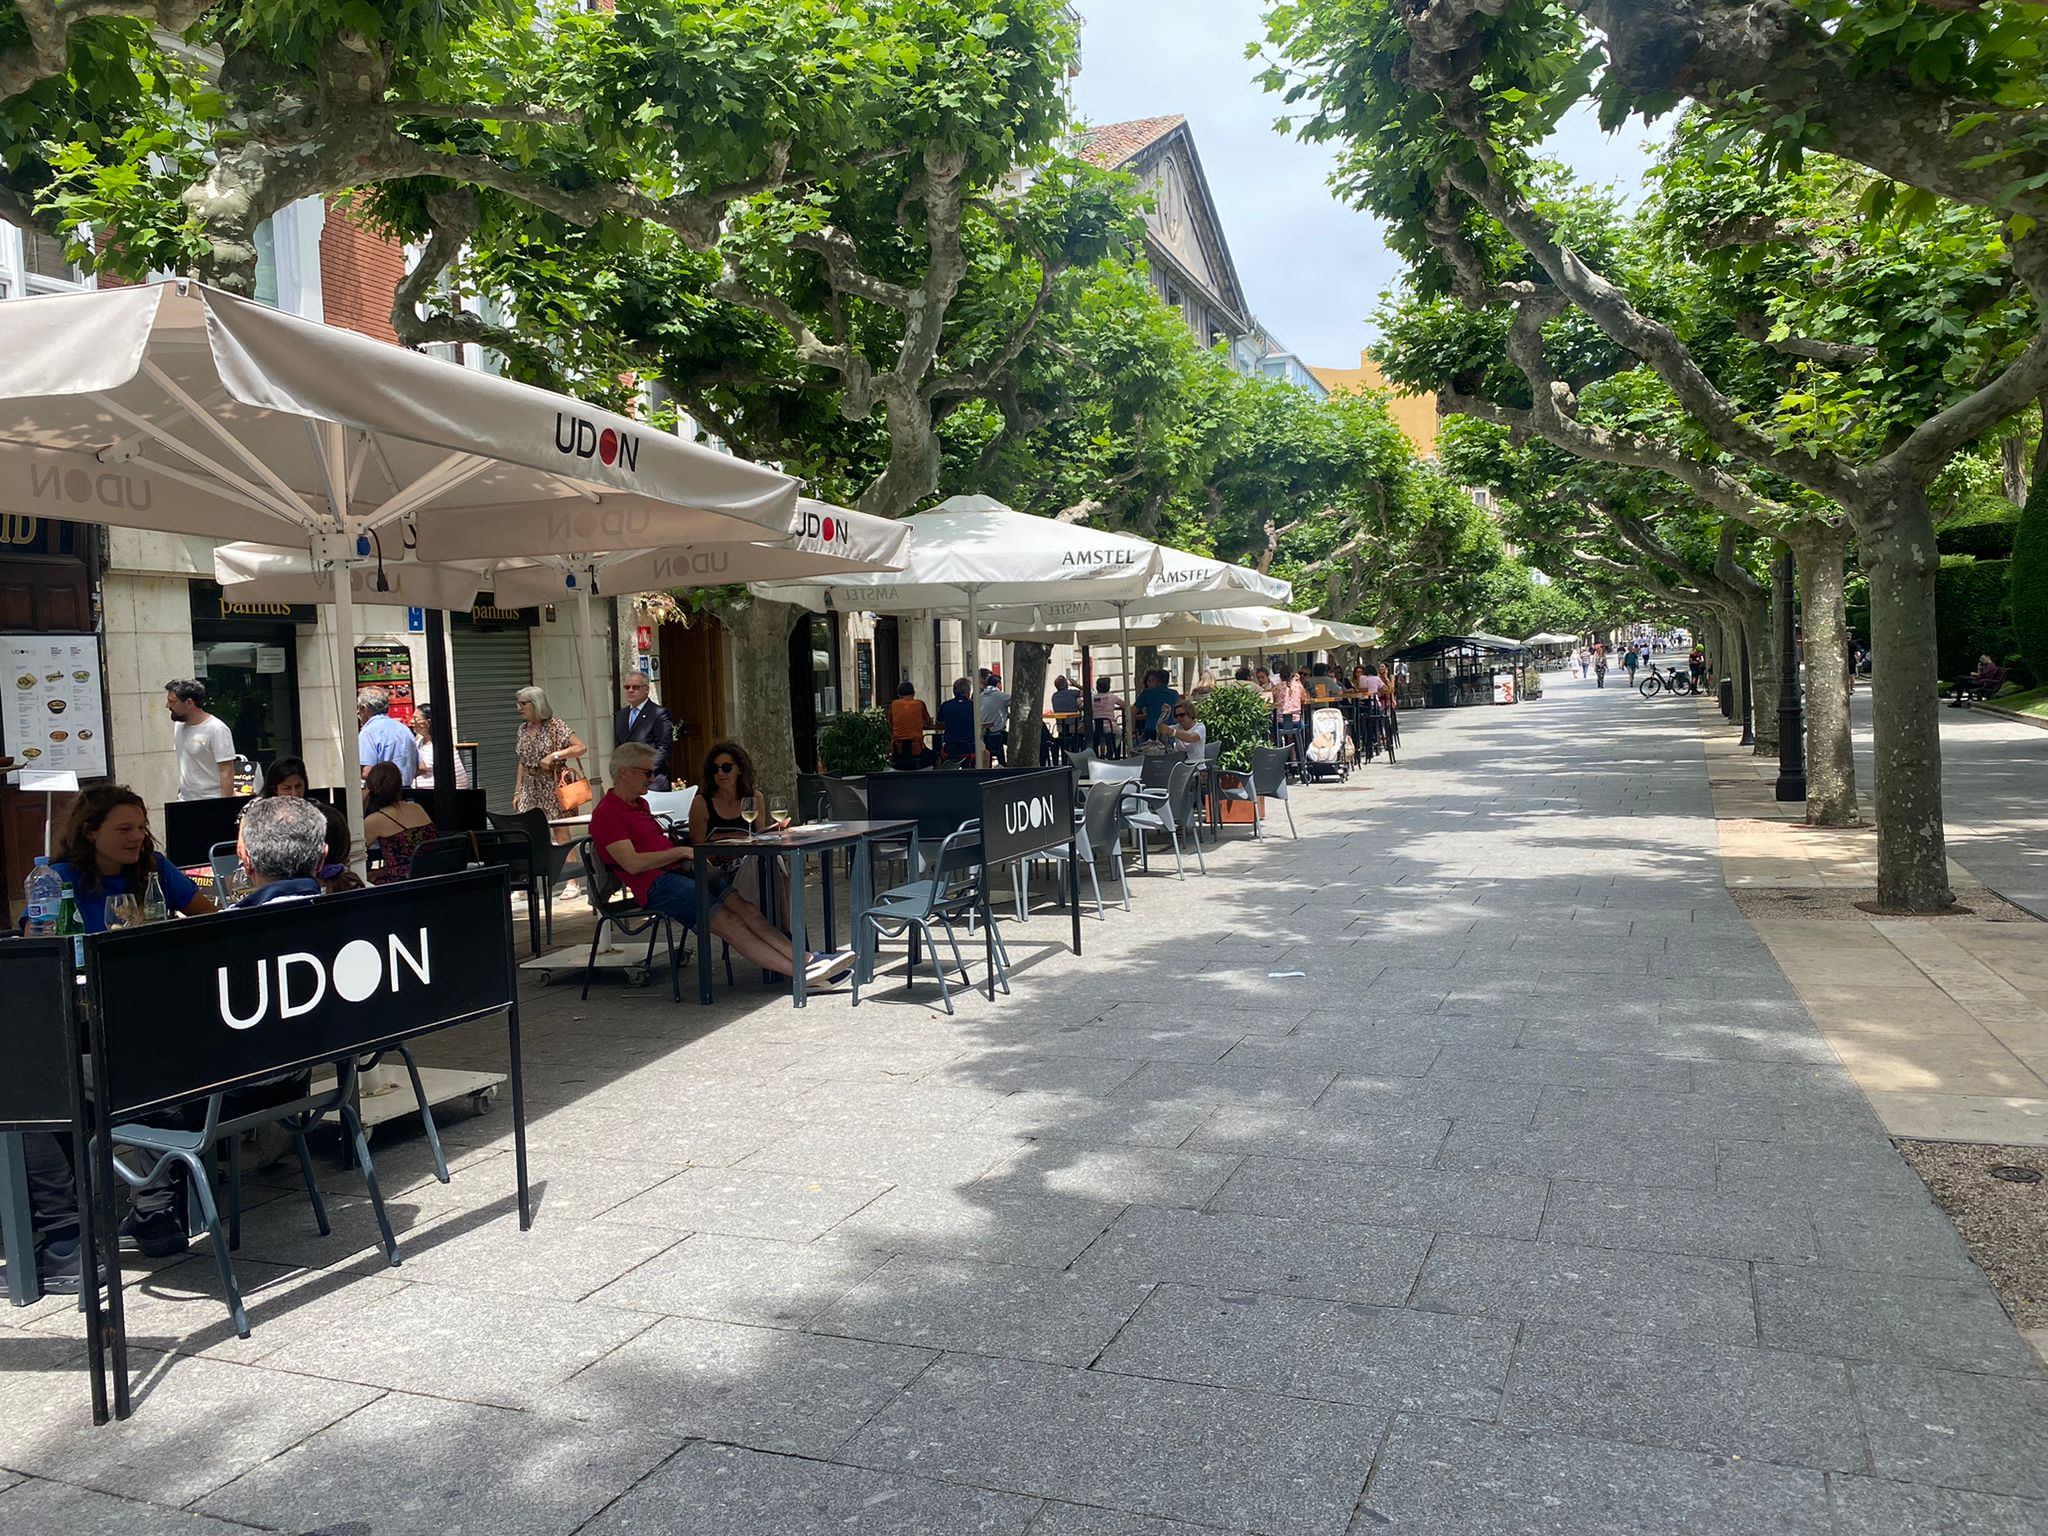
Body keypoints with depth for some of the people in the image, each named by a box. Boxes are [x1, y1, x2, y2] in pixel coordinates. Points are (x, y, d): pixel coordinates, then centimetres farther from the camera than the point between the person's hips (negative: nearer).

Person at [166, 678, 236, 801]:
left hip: (211, 805, -7)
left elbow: (227, 773, -16)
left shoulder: (217, 729, -14)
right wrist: (180, 793, 16)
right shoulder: (179, 727, 10)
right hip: (184, 803, 7)